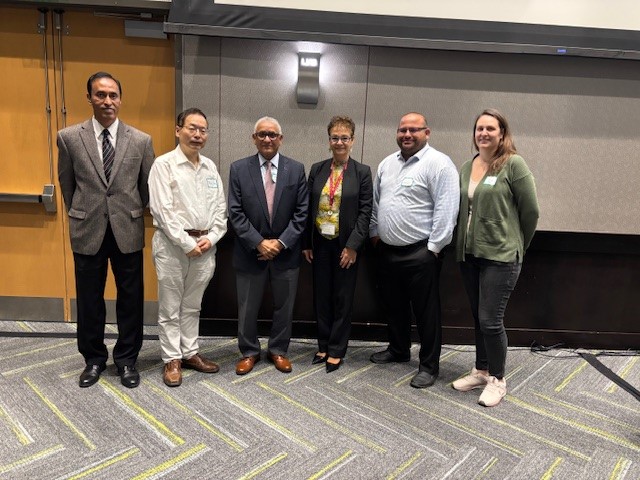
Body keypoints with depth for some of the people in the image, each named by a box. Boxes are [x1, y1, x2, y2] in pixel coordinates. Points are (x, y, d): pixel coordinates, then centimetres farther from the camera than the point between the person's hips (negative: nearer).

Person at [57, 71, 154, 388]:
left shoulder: (141, 140, -1)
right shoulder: (69, 137, -1)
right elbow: (67, 184, 10)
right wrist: (81, 216, 15)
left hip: (128, 230, 0)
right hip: (87, 231, 0)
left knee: (131, 299, 8)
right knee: (89, 300, 10)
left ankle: (126, 359, 25)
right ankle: (94, 359, 30)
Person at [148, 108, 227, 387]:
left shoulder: (210, 167, 10)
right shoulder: (164, 164, -6)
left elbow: (220, 207, 9)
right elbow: (162, 210, -13)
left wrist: (211, 238, -5)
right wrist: (187, 243, -15)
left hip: (205, 245, 5)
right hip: (173, 244, -5)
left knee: (192, 305, 16)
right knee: (170, 307, 7)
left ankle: (190, 353, 28)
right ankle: (172, 359, 19)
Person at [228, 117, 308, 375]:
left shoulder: (296, 169, 0)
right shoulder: (239, 169, -2)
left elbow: (301, 212, -2)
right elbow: (235, 213, -6)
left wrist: (281, 242, -11)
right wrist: (259, 243, -14)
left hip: (286, 252, 1)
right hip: (250, 252, 0)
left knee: (284, 306, 13)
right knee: (247, 308, 11)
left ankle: (278, 350, 33)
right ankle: (249, 351, 32)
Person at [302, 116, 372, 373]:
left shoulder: (362, 172, -3)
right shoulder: (317, 169, 6)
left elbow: (365, 212, -7)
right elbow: (308, 208, 6)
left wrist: (352, 246, -13)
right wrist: (306, 243, 3)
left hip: (346, 245, -3)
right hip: (320, 244, 3)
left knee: (342, 299, 7)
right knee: (321, 296, 11)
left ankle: (336, 350, 21)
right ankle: (323, 345, 28)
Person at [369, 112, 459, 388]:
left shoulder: (438, 163, -10)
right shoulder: (387, 164, 13)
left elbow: (446, 209, -16)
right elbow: (375, 202, 18)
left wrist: (434, 247, -17)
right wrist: (374, 233, 14)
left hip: (420, 253, -7)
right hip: (387, 251, 7)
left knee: (425, 312, 3)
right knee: (393, 306, 19)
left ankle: (429, 366, 18)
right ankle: (398, 350, 39)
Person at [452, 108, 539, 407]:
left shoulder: (513, 164, -8)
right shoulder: (467, 168, 9)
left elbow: (531, 210, -5)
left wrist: (517, 246, 3)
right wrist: (462, 245, 11)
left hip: (500, 256, -6)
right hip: (469, 254, 6)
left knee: (490, 320, -3)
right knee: (478, 318, 14)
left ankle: (497, 380, 17)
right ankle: (481, 371, 31)